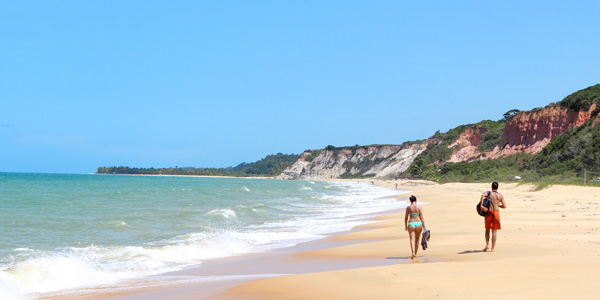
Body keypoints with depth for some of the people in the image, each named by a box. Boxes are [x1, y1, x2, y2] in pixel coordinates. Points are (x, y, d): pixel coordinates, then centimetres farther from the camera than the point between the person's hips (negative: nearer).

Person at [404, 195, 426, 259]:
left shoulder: (408, 208, -1)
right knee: (417, 239, 17)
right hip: (418, 224, 1)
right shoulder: (419, 207, -4)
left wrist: (405, 226, 19)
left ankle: (413, 253, -26)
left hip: (411, 225, -1)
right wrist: (424, 227, -2)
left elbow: (406, 218, 5)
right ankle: (415, 254, 26)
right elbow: (422, 217, -7)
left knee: (412, 240, -5)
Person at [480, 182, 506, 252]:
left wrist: (481, 204, -23)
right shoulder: (500, 195, 5)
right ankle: (493, 248, 3)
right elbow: (504, 206, 2)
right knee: (494, 231, 5)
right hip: (496, 213, 0)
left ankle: (487, 244, 4)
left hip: (488, 213, 0)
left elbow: (483, 195, -23)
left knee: (487, 229, 17)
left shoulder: (489, 193, 1)